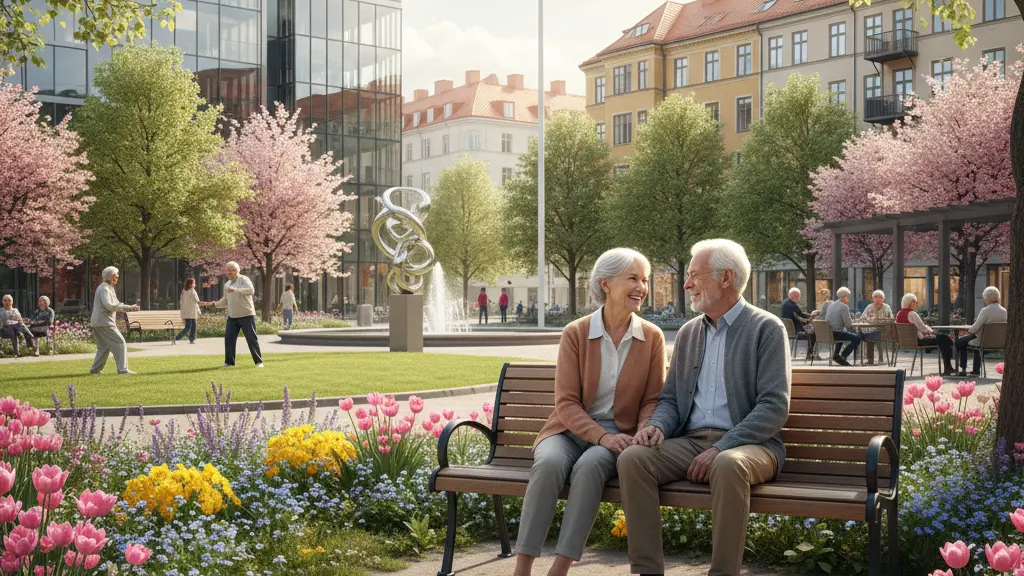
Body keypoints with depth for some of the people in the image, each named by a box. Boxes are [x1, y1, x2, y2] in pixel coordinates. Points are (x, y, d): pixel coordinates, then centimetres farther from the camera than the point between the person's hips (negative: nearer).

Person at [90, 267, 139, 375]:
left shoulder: (109, 288, 22)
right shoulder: (104, 288, -11)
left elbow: (115, 305, 26)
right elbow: (108, 305, -24)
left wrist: (129, 308, 13)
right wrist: (126, 307, -17)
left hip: (97, 323, 11)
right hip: (104, 322, -11)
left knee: (104, 347, 19)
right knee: (120, 344, -11)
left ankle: (95, 369, 21)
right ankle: (122, 369, -16)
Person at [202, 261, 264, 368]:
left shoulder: (243, 279, -6)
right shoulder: (227, 284, 15)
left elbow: (251, 290, -26)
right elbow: (225, 301, 24)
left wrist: (236, 289, -35)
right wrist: (212, 304, 12)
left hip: (246, 315, -6)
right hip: (232, 316, 6)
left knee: (252, 338, -4)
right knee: (229, 338, 2)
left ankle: (258, 361, 1)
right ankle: (229, 361, 11)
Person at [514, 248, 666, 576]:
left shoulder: (652, 337, 3)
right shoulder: (575, 334, -1)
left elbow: (652, 400, 5)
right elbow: (566, 402, -5)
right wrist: (601, 436, -21)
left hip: (619, 433, 0)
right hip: (571, 430, 0)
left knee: (590, 466, -34)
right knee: (549, 463, -34)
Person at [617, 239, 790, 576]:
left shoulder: (767, 329, -2)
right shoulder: (688, 333, 17)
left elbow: (774, 407, -11)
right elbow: (670, 398, 19)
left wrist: (721, 449, -20)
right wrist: (658, 425, -6)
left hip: (747, 445, -5)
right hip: (691, 442, 5)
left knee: (729, 465, -39)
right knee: (632, 458, -22)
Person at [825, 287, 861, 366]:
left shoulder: (831, 305, 12)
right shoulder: (844, 307, -14)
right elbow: (849, 324, -16)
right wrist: (851, 321, 7)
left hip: (827, 332, 9)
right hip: (836, 333, -9)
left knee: (844, 333, 38)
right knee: (857, 338, -5)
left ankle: (836, 354, 31)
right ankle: (842, 357, -2)